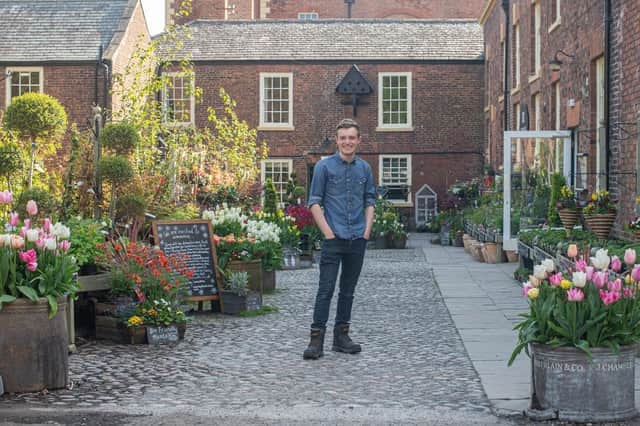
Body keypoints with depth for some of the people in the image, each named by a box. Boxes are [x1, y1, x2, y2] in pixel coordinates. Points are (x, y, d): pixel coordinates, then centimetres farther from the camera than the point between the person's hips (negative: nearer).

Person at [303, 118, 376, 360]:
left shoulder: (365, 169, 10)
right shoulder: (324, 167, -3)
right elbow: (314, 202, -3)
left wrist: (367, 229, 3)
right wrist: (328, 232, -10)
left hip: (358, 240, 4)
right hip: (334, 239, -4)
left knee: (348, 290, 11)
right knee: (326, 289, -8)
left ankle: (341, 337, 19)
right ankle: (316, 340, -5)